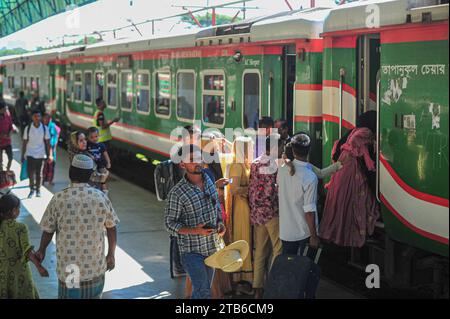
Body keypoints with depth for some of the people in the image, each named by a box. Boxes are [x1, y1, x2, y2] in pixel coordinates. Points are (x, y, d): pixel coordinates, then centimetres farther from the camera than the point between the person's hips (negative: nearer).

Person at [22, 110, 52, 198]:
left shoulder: (45, 128, -1)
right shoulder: (28, 128, -2)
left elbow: (48, 143, 2)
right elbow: (25, 143, 3)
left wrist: (50, 155, -4)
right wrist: (23, 155, 2)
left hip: (41, 155, 0)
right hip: (30, 154, 0)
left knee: (39, 174, 7)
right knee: (30, 173, -6)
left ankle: (38, 190, 22)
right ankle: (32, 189, 12)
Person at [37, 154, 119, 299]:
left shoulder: (59, 199, -12)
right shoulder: (101, 197, -7)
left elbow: (48, 231, -3)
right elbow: (111, 228, 1)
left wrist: (41, 250, 16)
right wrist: (111, 254, 16)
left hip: (68, 267, -1)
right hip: (96, 267, 1)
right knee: (94, 295, 19)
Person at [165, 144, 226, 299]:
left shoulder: (209, 181, 3)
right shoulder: (177, 193, -17)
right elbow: (170, 224, -13)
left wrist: (220, 223, -1)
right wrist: (195, 231, -25)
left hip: (212, 247, 6)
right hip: (192, 251, -6)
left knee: (202, 290, 16)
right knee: (203, 292, -11)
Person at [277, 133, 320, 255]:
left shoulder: (282, 170, -8)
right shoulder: (310, 178, -24)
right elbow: (309, 211, -22)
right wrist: (314, 235, -11)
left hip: (286, 231, 5)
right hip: (305, 232, -5)